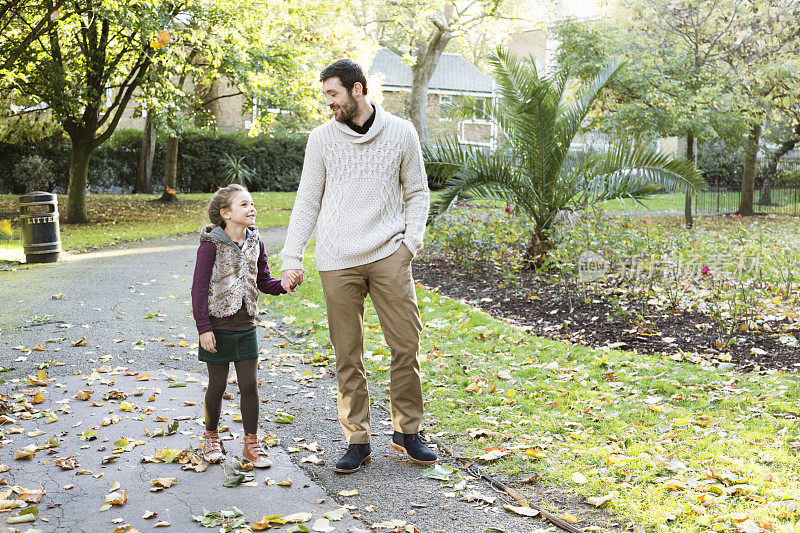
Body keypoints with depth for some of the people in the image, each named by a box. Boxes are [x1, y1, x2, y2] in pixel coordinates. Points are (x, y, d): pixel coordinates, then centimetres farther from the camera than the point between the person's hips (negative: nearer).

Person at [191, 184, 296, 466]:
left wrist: (282, 285, -11)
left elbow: (263, 282, 11)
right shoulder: (211, 244, -11)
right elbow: (199, 288, -11)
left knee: (250, 384, 5)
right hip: (218, 325, -4)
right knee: (217, 384, 7)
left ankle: (251, 442, 17)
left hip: (246, 326, 4)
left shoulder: (255, 243, 5)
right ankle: (211, 437, 28)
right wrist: (204, 328, -13)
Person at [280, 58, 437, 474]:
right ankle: (357, 441, 14)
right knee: (347, 355, 3)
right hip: (337, 261, 0)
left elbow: (416, 194, 12)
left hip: (389, 255, 0)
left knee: (406, 344, -1)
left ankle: (407, 432, 17)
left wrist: (411, 241, -2)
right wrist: (291, 259, 3)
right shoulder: (322, 138, 6)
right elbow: (307, 202, 9)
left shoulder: (400, 133, 5)